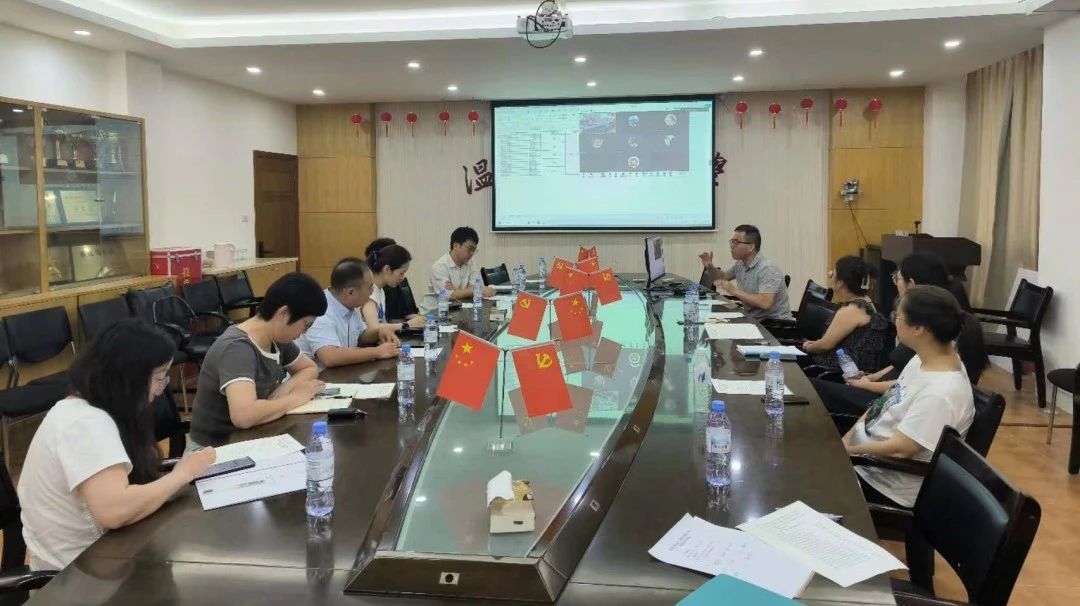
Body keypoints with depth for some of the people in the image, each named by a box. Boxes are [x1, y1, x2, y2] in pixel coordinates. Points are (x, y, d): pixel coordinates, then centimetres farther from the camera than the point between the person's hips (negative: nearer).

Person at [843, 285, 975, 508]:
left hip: (886, 485, -8)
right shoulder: (925, 358, -1)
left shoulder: (941, 393, -30)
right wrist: (848, 436, -3)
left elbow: (898, 450, -28)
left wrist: (846, 450, -16)